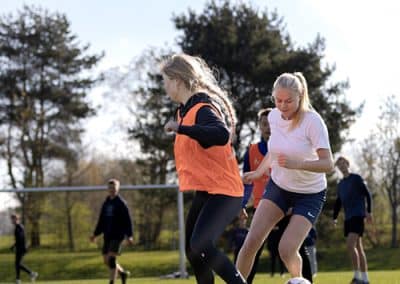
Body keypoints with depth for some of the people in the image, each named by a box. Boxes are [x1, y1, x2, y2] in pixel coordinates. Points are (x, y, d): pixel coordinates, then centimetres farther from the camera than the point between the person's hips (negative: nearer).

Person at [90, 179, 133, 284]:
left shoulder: (121, 203, -4)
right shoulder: (106, 203, 14)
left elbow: (127, 220, -8)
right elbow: (101, 221, 21)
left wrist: (129, 235, -16)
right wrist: (95, 234, 16)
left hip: (117, 235, -7)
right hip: (107, 235, 7)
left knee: (111, 258, -16)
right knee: (107, 260, 7)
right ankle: (123, 273, 29)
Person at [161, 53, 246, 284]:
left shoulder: (202, 109, -19)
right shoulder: (186, 110, 12)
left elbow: (222, 135, -39)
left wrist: (180, 128, -38)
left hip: (222, 192, -11)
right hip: (205, 192, 11)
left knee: (201, 246, -27)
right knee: (193, 250, 14)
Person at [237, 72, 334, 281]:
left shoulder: (312, 121, -24)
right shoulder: (273, 116, -6)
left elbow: (327, 164, -29)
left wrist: (296, 164, -43)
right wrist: (258, 172, 13)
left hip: (310, 193, -4)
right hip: (278, 186, 5)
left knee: (286, 250, -16)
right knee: (251, 243, -12)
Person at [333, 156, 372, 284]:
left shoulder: (356, 178, 0)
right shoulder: (340, 184, 19)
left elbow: (367, 195, -4)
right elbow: (338, 202, 21)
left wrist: (368, 211, -14)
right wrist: (335, 218, 10)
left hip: (358, 216, -7)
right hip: (348, 218, 7)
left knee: (350, 245, -20)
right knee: (357, 248, 5)